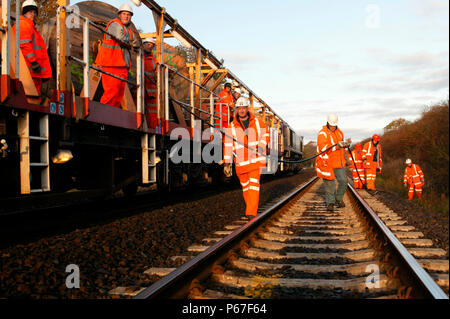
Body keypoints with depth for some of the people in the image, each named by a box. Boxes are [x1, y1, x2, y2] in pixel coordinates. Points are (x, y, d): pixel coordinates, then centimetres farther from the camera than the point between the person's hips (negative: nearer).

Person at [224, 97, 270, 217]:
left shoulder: (257, 122, 3)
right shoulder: (232, 126, 2)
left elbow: (265, 135, 12)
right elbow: (228, 143, -1)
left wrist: (262, 145, -8)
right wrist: (227, 160, -9)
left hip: (255, 159, -1)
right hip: (241, 161, 1)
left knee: (254, 183, -12)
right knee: (245, 185, 9)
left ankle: (251, 212, -16)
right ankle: (250, 207, 29)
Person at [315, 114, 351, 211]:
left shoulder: (339, 132, 11)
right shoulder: (323, 134, -12)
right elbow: (323, 148, -25)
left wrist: (346, 144, 1)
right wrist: (337, 146, -30)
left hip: (338, 162, 6)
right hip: (327, 162, -6)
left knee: (343, 181, 2)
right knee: (329, 183, -2)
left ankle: (339, 198, 24)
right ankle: (330, 203, 11)